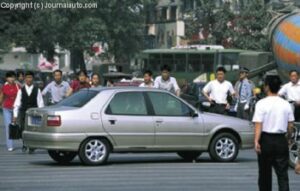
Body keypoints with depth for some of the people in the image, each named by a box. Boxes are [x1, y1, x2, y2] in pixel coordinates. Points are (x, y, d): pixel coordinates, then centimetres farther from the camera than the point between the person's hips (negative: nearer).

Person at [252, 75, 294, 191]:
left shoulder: (262, 104, -9)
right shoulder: (286, 104, 2)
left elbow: (258, 125, -16)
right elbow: (290, 126, 6)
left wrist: (256, 141, -20)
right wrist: (289, 138, 20)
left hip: (266, 139, -2)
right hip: (281, 140, 2)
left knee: (265, 173, 13)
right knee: (282, 174, 0)